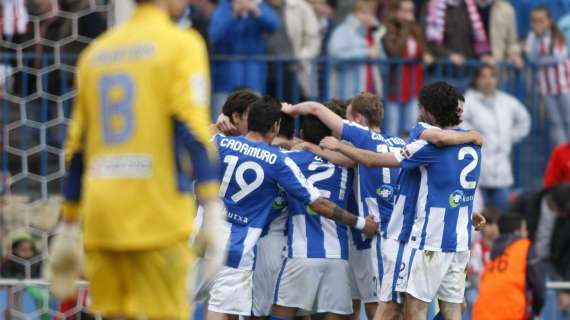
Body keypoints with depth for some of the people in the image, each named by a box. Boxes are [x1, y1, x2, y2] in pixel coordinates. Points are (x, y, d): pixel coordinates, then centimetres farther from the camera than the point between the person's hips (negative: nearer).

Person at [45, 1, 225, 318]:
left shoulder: (95, 52, 17)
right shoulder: (182, 45, -1)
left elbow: (77, 149, 19)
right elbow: (193, 129, -12)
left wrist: (68, 227, 25)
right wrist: (213, 212, -16)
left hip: (101, 220, 6)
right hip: (157, 213, -6)